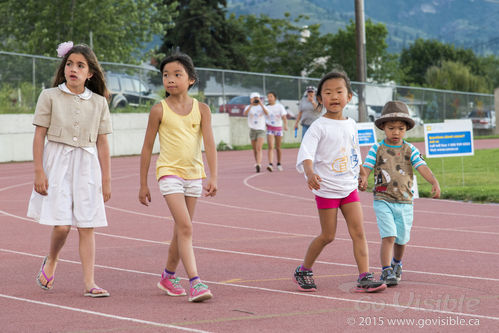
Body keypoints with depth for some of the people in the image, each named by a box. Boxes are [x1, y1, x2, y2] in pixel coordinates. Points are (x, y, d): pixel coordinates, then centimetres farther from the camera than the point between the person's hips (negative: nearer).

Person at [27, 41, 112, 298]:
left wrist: (106, 179, 8)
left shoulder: (99, 103, 7)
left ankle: (89, 283, 1)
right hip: (57, 163, -2)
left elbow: (102, 143, 9)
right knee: (61, 225, -9)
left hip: (87, 166, 2)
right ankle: (51, 262, 21)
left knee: (87, 226, -1)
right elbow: (39, 135, -1)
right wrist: (39, 172, -8)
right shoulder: (50, 96, 0)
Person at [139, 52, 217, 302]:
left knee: (181, 231, 13)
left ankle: (168, 277, 31)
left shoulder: (201, 109, 2)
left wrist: (212, 177, -15)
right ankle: (195, 282, -22)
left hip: (194, 174, 3)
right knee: (185, 227, -17)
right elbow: (147, 147, 3)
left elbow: (209, 144, -4)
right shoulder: (159, 110, -3)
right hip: (169, 172, -3)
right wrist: (143, 185, 4)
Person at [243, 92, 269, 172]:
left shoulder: (262, 107, 3)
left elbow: (267, 113, -17)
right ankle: (258, 163, 27)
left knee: (259, 148, -17)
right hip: (252, 130, 2)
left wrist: (261, 104, -26)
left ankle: (258, 165, -27)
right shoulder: (249, 107, 3)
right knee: (255, 149, 11)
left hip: (261, 130, -2)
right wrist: (251, 105, -30)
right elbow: (245, 113, -19)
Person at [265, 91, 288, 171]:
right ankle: (270, 164, -25)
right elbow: (263, 119, 11)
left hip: (278, 128, 0)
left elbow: (284, 117, -5)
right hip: (269, 128, 0)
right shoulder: (266, 108, 6)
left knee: (278, 147, 9)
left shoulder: (280, 106, 2)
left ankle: (279, 164, 25)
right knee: (270, 147, -15)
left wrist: (285, 125, -21)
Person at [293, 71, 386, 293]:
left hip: (349, 187, 5)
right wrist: (310, 173, -43)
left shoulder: (351, 125, 8)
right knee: (328, 235, 1)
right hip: (326, 189, -5)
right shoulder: (319, 127, -11)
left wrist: (358, 177, 26)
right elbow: (306, 152, -25)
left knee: (358, 232, -4)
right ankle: (303, 271, 20)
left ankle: (364, 277, -6)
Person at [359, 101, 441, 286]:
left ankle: (397, 264, 41)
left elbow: (422, 167, -9)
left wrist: (434, 182, -26)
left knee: (401, 239, 12)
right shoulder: (377, 149, 0)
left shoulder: (410, 150, 3)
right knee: (388, 236, -16)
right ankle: (386, 272, -12)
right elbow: (366, 167, -8)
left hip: (405, 202, 3)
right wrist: (363, 180, -30)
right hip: (383, 200, -2)